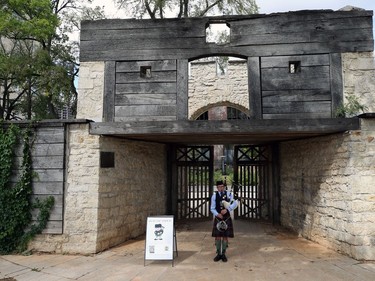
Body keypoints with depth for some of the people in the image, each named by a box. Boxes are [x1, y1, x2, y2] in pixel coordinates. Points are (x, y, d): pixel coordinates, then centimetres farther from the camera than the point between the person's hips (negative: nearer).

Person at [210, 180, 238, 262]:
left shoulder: (229, 194, -2)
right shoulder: (214, 196, 0)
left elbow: (235, 204, -13)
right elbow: (212, 208, 0)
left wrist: (227, 209, -25)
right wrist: (217, 214, -19)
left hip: (227, 218, 0)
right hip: (218, 218, 1)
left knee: (225, 236, 4)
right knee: (217, 236, 2)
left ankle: (223, 254, 17)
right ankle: (218, 254, 16)